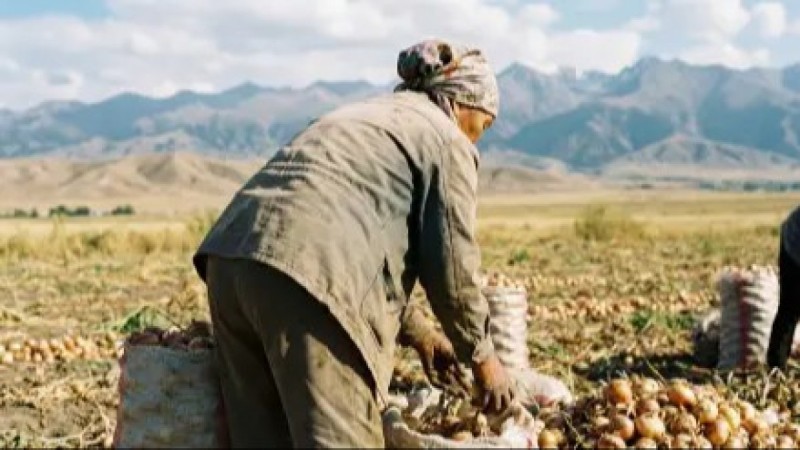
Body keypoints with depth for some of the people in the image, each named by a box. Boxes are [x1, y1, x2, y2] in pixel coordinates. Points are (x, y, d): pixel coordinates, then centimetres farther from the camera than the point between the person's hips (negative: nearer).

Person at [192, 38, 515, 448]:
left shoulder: (365, 114, 34)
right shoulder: (447, 141, 10)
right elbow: (450, 265, 5)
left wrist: (417, 332, 40)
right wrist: (481, 356, 20)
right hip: (311, 278, -9)